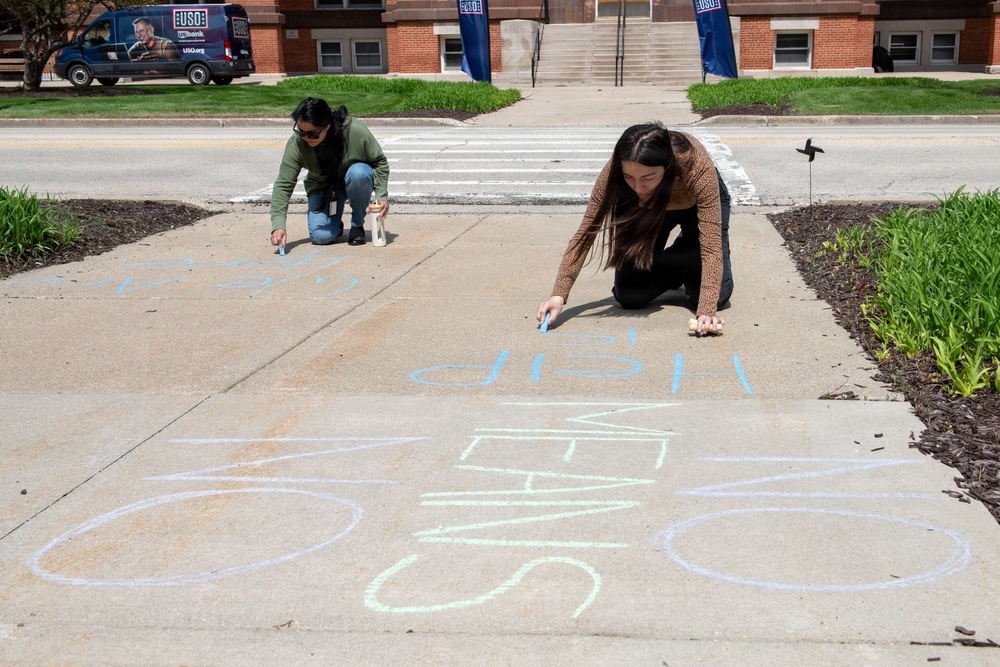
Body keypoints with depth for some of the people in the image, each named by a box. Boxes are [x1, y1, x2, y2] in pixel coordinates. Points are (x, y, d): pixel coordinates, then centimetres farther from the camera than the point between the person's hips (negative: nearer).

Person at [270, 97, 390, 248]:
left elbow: (380, 162, -13)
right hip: (322, 187, 0)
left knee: (358, 173, -37)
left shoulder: (356, 131, -29)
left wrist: (382, 196, -23)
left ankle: (357, 225, -12)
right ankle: (336, 224, 18)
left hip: (356, 182, 0)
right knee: (321, 236, -22)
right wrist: (278, 226, -33)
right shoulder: (296, 143, -26)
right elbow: (283, 185, -23)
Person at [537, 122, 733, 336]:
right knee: (630, 296, -12)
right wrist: (559, 295, -40)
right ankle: (676, 268, 18)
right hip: (649, 208, 2)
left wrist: (707, 311, -54)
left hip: (696, 205, -2)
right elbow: (586, 231, -30)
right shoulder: (616, 169, -36)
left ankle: (687, 256, 15)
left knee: (716, 296, -17)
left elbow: (711, 245, -44)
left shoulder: (698, 167, -43)